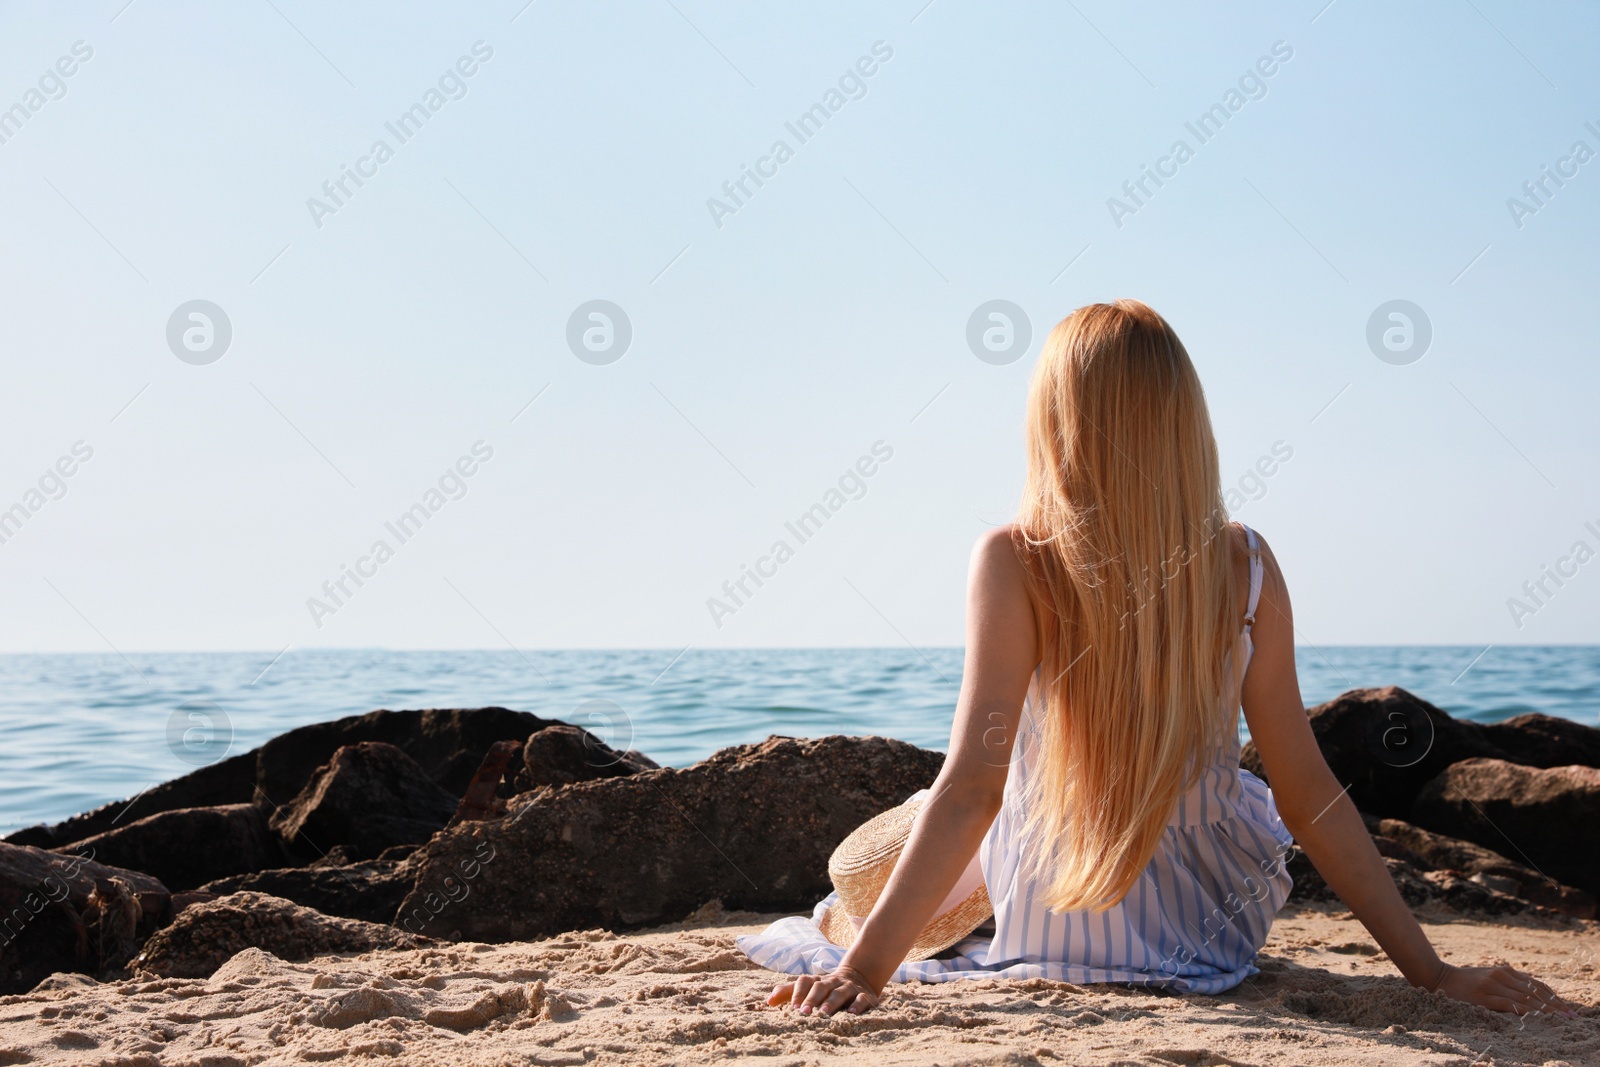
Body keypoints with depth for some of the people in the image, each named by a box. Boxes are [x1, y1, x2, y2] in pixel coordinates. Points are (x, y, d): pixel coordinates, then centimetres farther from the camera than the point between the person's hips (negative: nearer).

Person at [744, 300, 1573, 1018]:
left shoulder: (1015, 565, -24)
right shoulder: (1246, 568, -15)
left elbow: (972, 788, -31)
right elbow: (1309, 794, -14)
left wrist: (862, 968, -32)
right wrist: (1431, 970, -7)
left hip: (1052, 935, -2)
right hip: (1216, 927, 3)